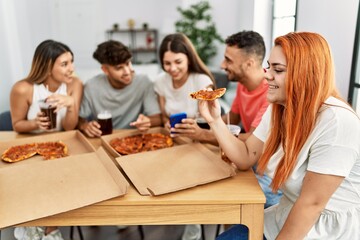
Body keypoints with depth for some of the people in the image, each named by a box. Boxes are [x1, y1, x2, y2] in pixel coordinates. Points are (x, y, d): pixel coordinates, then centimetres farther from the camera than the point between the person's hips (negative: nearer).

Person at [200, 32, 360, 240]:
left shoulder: (336, 122, -27)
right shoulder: (278, 109, -1)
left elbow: (312, 202, -24)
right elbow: (246, 158, 1)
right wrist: (215, 120, -10)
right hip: (290, 216, 7)